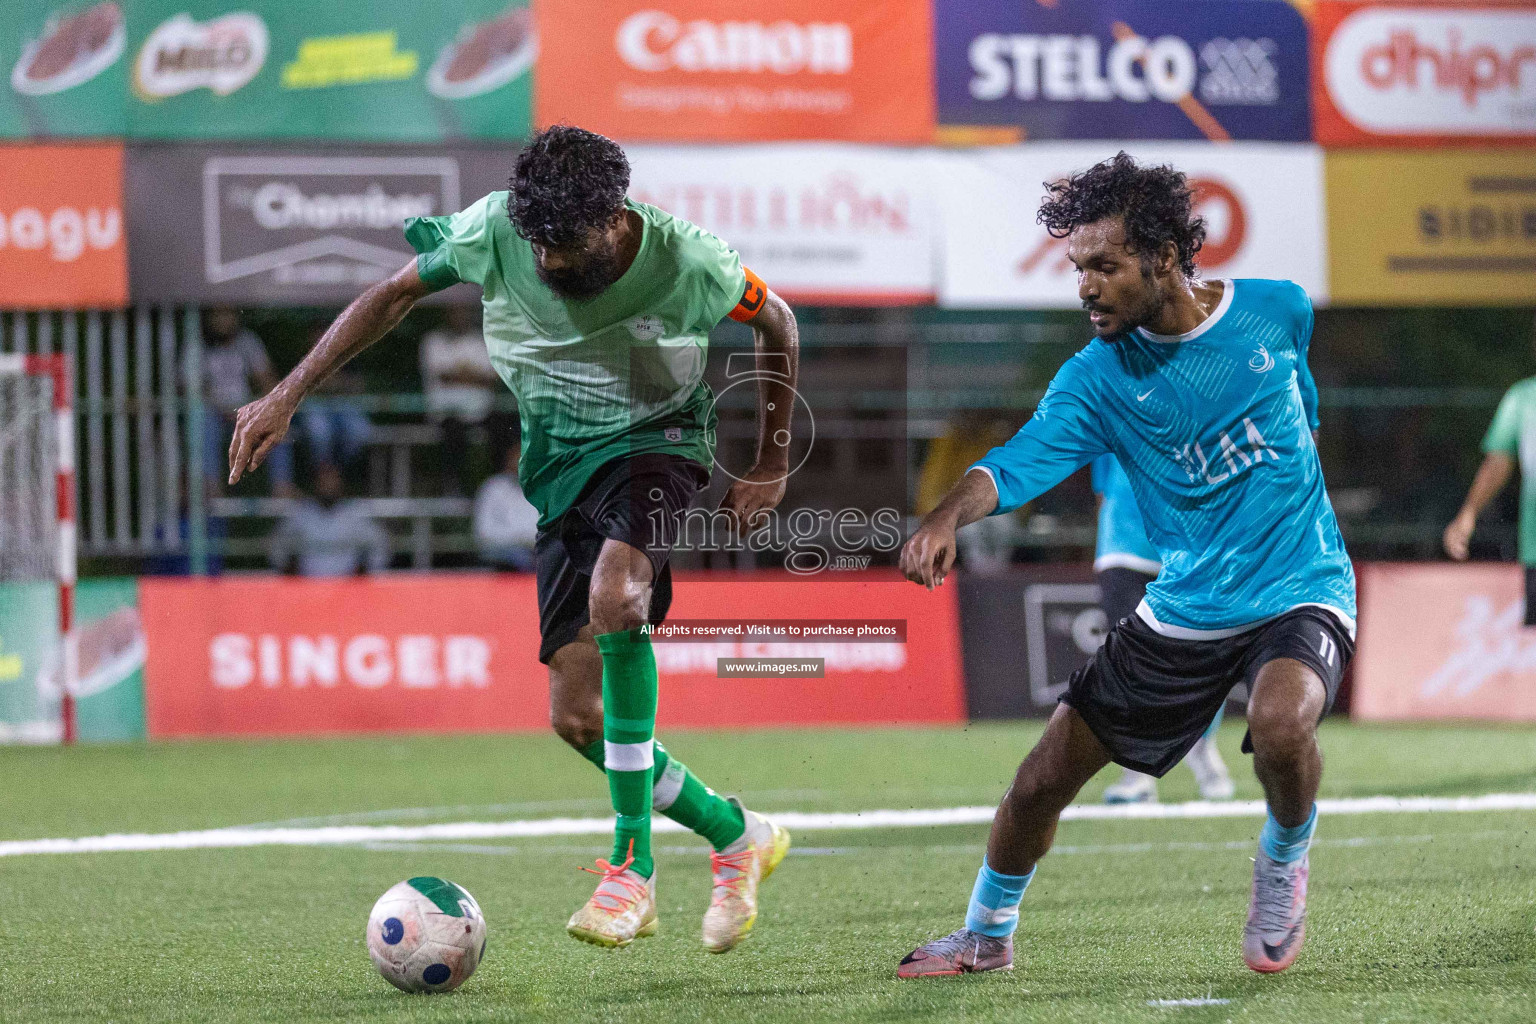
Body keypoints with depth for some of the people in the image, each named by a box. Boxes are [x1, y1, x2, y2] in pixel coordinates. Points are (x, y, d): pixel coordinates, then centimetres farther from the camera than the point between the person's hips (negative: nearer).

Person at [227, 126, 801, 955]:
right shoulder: (495, 230, -17)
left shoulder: (688, 264, -21)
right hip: (560, 464, 4)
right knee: (576, 715, -5)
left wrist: (772, 467, 4)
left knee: (614, 596, -37)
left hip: (653, 442, -4)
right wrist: (287, 396, -4)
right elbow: (394, 295, -1)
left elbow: (777, 325, 0)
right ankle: (736, 837, 17)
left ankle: (633, 865, -31)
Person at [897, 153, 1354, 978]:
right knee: (1043, 780, 2)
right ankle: (986, 935, 30)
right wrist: (950, 513, -46)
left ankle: (1284, 862, -2)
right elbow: (1020, 461, -27)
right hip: (1183, 612, 2)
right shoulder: (1099, 376, -10)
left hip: (1300, 592, -2)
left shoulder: (1279, 312, -8)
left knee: (1280, 721, -35)